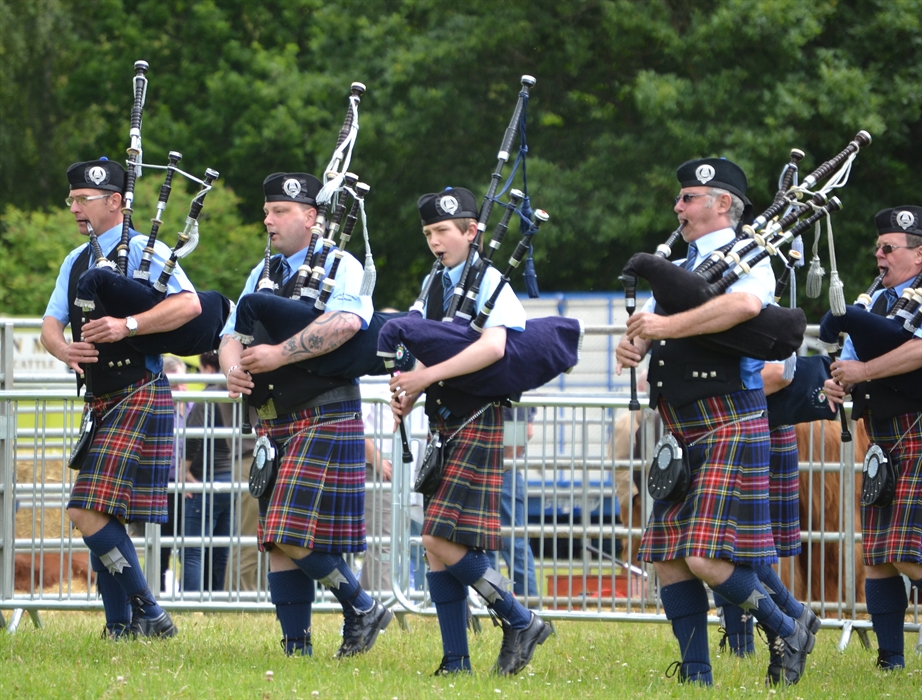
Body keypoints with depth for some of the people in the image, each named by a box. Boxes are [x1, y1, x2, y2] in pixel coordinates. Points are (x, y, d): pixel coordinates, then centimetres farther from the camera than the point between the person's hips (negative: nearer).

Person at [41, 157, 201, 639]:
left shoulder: (143, 252, -7)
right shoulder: (76, 263, 17)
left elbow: (189, 305, -19)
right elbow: (50, 324, 10)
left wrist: (127, 326, -28)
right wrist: (64, 349, -13)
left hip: (139, 396, -9)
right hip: (101, 401, 9)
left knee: (88, 511, -17)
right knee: (100, 517, 8)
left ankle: (147, 615, -12)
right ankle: (121, 626, 13)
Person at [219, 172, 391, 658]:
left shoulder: (340, 267, -5)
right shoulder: (261, 276, 18)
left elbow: (344, 323, -24)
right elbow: (231, 337, 14)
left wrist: (279, 354, -23)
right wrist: (234, 369, -10)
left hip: (326, 419, -8)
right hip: (275, 425, 8)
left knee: (292, 535, -14)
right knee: (278, 542, 3)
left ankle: (361, 609, 5)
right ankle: (296, 646, 6)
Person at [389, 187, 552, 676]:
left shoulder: (488, 282, -8)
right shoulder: (436, 286, 15)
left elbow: (492, 346, -24)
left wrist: (427, 376, -24)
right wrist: (407, 395, 0)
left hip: (476, 424, -8)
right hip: (441, 425, 8)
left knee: (441, 540, -15)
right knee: (439, 546, 5)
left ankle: (520, 623, -2)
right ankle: (455, 661, 8)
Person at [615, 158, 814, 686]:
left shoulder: (747, 260, -5)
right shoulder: (682, 267, 21)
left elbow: (745, 304, -27)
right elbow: (648, 324, 18)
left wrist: (668, 326, -22)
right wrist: (632, 345, -7)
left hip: (729, 428, -8)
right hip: (680, 438, 8)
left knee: (706, 559, -15)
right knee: (668, 560, 2)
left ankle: (790, 632, 4)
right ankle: (697, 676, 7)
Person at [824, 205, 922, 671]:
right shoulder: (875, 302, 20)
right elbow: (849, 360, 24)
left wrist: (864, 371, -19)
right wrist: (836, 383, 1)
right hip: (884, 445, 8)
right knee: (877, 559, 4)